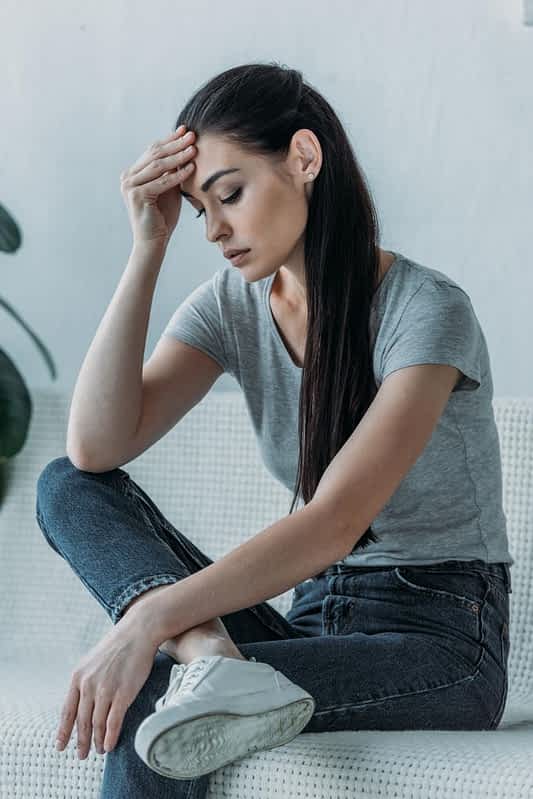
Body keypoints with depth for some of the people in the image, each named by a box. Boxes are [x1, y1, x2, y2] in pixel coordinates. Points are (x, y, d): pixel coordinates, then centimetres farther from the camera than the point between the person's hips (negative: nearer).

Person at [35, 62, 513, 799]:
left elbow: (336, 521, -28)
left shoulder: (426, 311, -16)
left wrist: (148, 619, -38)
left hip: (441, 643, -7)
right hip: (315, 622, 7)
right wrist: (148, 247, -11)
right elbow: (95, 447, -10)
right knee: (66, 488, -16)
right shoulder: (233, 305, 4)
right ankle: (210, 656, -38)